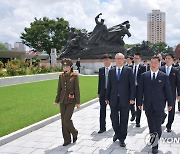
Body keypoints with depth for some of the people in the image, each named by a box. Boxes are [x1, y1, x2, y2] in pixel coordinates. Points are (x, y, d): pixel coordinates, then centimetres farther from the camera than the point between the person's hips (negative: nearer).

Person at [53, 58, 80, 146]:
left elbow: (77, 89, -6)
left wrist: (77, 102, -8)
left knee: (67, 119, -11)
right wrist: (56, 100, 11)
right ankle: (67, 139, 18)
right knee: (63, 120, 6)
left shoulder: (74, 76, -6)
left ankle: (74, 133, 18)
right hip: (63, 101, 5)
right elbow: (59, 89, 11)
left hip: (71, 101, -5)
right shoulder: (61, 76, 6)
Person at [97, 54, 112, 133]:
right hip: (103, 92, 2)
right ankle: (102, 127, 8)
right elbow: (99, 81, 10)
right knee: (102, 110, 1)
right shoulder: (101, 70, 6)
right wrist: (99, 92, 8)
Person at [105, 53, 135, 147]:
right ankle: (117, 133, 34)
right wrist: (107, 98, 6)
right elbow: (109, 85, 9)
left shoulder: (128, 70, -1)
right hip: (113, 99, 2)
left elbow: (132, 85, -3)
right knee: (114, 118, 7)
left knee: (124, 120, 7)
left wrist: (132, 98, -9)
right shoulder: (111, 71, 8)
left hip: (125, 99, -2)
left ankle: (122, 139, 20)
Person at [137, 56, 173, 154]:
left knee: (157, 124, -4)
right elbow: (140, 90, 3)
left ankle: (155, 145, 3)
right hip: (148, 104, 2)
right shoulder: (144, 75, 3)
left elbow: (168, 90, 3)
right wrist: (139, 102, 1)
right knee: (150, 123, 16)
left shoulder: (164, 76, -1)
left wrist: (170, 103, 5)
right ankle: (153, 137, 36)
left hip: (159, 105, -2)